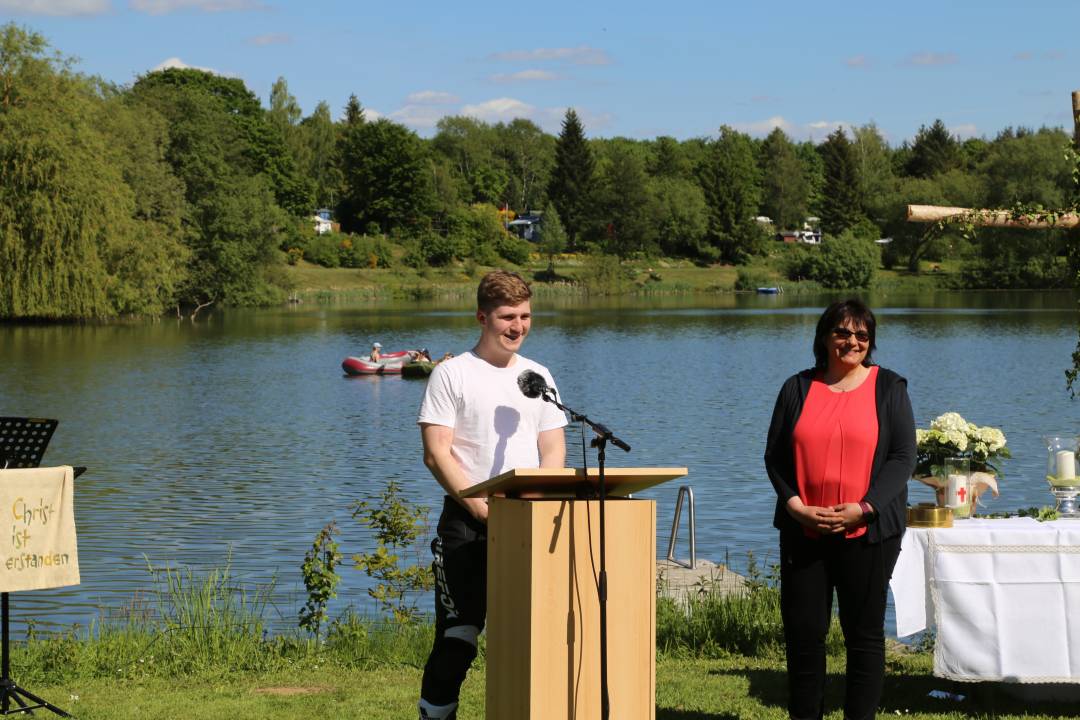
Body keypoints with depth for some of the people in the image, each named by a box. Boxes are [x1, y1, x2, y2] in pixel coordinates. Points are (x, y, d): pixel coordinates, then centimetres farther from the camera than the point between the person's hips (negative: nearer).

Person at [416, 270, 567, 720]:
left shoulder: (537, 375, 15)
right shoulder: (452, 374, -1)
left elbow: (554, 450, 13)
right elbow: (437, 454, -7)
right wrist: (484, 509, -14)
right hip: (467, 523, -4)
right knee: (457, 637, -8)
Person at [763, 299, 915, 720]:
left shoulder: (888, 388, 4)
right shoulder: (798, 388, 9)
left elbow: (902, 457, -2)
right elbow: (774, 455, 7)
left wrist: (864, 509, -13)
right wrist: (795, 506, -9)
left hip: (866, 532, -2)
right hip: (803, 531, 2)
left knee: (864, 634, 2)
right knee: (803, 632, 3)